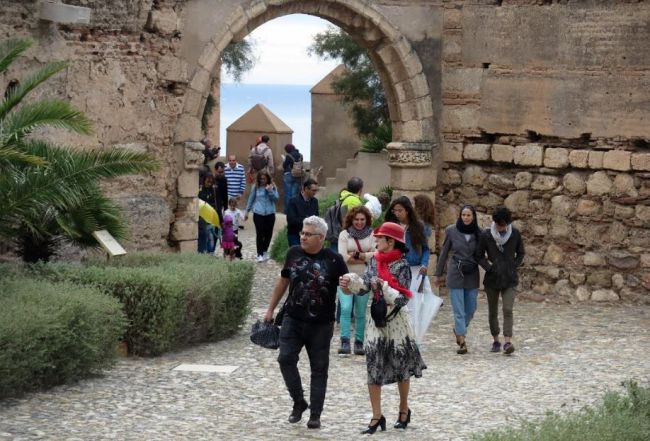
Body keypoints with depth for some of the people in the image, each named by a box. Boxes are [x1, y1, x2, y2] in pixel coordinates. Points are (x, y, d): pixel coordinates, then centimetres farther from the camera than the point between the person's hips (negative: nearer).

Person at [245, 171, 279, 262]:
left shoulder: (272, 186, 4)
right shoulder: (256, 187, 3)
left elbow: (276, 198, -4)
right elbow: (251, 199, 11)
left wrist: (270, 191, -19)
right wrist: (247, 212, 15)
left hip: (270, 213, 1)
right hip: (258, 213, -1)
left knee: (268, 233, 7)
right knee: (259, 234, -5)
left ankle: (265, 251, 28)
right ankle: (260, 254, 1)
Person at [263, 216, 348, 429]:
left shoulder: (334, 260, -7)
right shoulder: (293, 253, 3)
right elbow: (283, 281, 16)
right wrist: (271, 309, 20)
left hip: (321, 324, -2)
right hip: (293, 319, 3)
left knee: (319, 368, 4)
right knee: (286, 359, -10)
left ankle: (315, 414, 13)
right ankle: (299, 403, 9)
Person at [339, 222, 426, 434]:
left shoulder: (402, 266, -12)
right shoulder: (374, 261, 4)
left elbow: (402, 298, -16)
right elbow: (365, 284, -5)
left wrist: (383, 286, -26)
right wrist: (350, 281, -22)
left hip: (396, 320, -4)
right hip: (376, 319, 4)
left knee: (400, 366, 11)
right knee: (373, 368, -1)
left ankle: (404, 410, 30)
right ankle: (377, 417, 3)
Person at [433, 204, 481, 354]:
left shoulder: (478, 233, 0)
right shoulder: (451, 231, -4)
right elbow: (444, 253, 4)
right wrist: (437, 274, 7)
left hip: (472, 275, 3)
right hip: (455, 274, -3)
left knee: (471, 309, 10)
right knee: (459, 310, -5)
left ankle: (458, 330, 36)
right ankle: (462, 341, -3)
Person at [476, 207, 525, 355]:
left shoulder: (515, 234, -1)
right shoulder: (486, 235, -5)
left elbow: (520, 254, 13)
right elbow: (479, 256, 4)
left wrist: (514, 267, -1)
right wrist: (489, 267, -9)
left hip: (510, 279, -1)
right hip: (492, 279, 1)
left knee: (508, 310, -14)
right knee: (493, 311, 9)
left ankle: (508, 342, -21)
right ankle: (496, 341, 24)